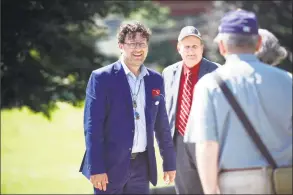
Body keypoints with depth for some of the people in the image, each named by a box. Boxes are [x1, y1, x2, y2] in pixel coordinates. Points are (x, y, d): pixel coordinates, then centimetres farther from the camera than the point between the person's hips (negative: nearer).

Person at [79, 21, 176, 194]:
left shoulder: (155, 80, 10)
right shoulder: (102, 78, -5)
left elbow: (162, 126, 15)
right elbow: (92, 126, -9)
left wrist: (170, 163, 13)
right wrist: (96, 168, -15)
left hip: (142, 165, 5)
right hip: (111, 166, -5)